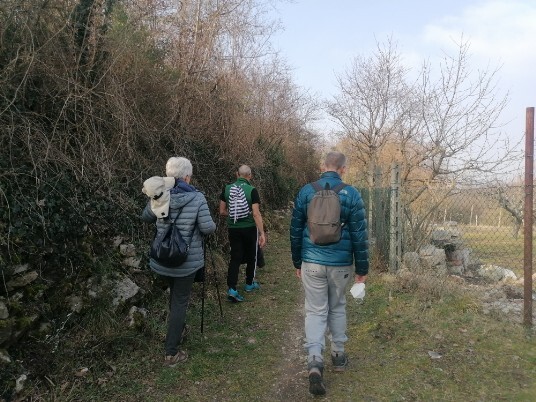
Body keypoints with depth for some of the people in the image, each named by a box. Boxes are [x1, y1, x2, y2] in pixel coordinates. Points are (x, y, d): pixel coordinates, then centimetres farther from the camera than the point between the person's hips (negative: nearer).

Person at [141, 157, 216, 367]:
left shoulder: (159, 196, -3)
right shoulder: (197, 198, -16)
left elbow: (146, 217, 14)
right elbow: (207, 228, -15)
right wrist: (212, 223, 6)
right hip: (186, 260, -5)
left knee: (174, 295, 26)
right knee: (180, 301, 5)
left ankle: (179, 330, 47)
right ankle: (171, 353, 11)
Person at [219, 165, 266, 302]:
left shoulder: (227, 189, -2)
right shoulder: (252, 190, -14)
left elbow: (222, 211, 3)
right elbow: (256, 214, -18)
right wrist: (262, 233, -15)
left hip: (233, 229, 3)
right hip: (249, 229, -2)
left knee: (235, 258, 7)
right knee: (251, 256, 17)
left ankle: (232, 289, -5)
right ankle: (249, 284, 32)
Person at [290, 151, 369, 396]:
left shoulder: (306, 191, -1)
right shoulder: (351, 194, -6)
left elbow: (295, 230, 3)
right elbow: (359, 235, -5)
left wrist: (297, 262, 13)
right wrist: (362, 269, 4)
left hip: (312, 262, 0)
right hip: (340, 263, 0)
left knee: (315, 311, 6)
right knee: (338, 308, 20)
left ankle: (314, 361, -8)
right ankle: (338, 355, 32)